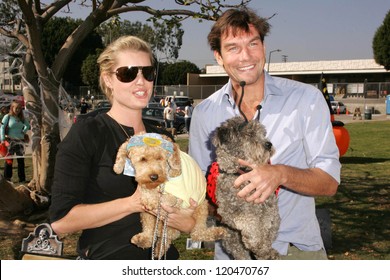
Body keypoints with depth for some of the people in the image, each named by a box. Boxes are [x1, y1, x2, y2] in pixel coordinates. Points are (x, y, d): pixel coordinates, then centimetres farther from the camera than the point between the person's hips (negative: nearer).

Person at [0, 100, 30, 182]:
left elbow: (28, 125, 25)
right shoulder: (7, 117, -2)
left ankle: (22, 178, 13)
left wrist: (24, 132, 8)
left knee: (21, 160, 7)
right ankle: (7, 178, 5)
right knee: (9, 160, -3)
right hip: (10, 141, -4)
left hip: (20, 141, 4)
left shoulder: (22, 118, 10)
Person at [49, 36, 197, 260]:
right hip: (107, 256, -5)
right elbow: (60, 220, -18)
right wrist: (133, 203, -24)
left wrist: (184, 220, -13)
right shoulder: (86, 134, -12)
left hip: (164, 254, 5)